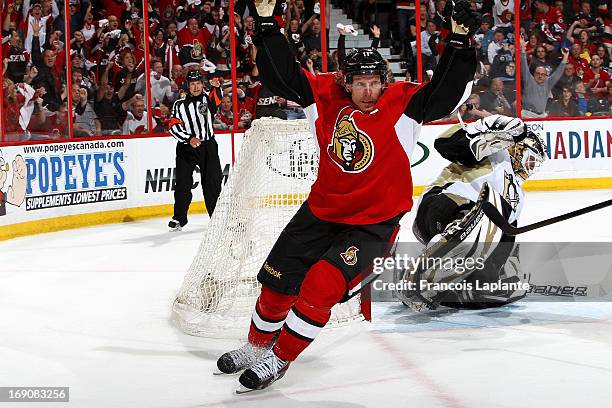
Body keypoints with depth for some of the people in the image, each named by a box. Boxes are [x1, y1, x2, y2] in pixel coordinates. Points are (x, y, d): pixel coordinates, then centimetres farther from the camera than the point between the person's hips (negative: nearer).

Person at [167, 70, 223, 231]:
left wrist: (216, 86, -43)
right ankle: (179, 218, 5)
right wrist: (189, 139, -17)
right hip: (186, 147, 0)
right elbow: (173, 126, -4)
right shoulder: (179, 105, 3)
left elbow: (216, 97, -21)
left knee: (213, 182, 2)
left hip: (208, 146, 0)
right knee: (183, 183, -4)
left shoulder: (208, 98, 3)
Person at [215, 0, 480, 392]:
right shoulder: (326, 94, -6)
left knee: (321, 285, -19)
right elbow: (282, 73, -4)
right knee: (277, 281, 11)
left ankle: (279, 358, 1)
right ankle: (257, 345, 37)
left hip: (373, 222, -5)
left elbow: (448, 91, -26)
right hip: (322, 210, 5)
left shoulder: (403, 103, -15)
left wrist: (460, 40, -38)